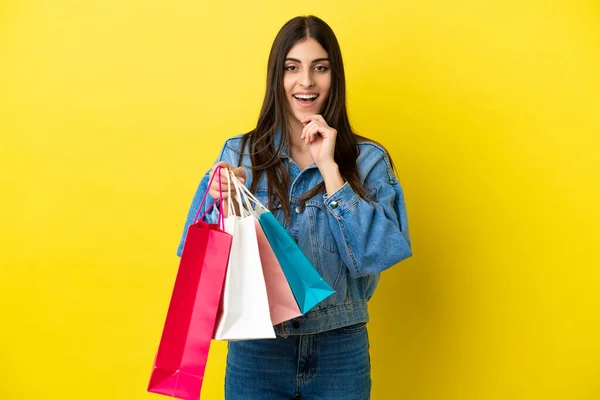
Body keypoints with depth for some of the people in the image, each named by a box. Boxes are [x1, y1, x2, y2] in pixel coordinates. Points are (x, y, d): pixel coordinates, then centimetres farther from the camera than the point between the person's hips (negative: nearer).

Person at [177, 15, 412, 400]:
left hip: (340, 352, 0)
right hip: (256, 350, 0)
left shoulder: (368, 160, -3)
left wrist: (328, 168, -15)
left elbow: (376, 255, -13)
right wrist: (220, 204, -23)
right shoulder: (239, 154, -2)